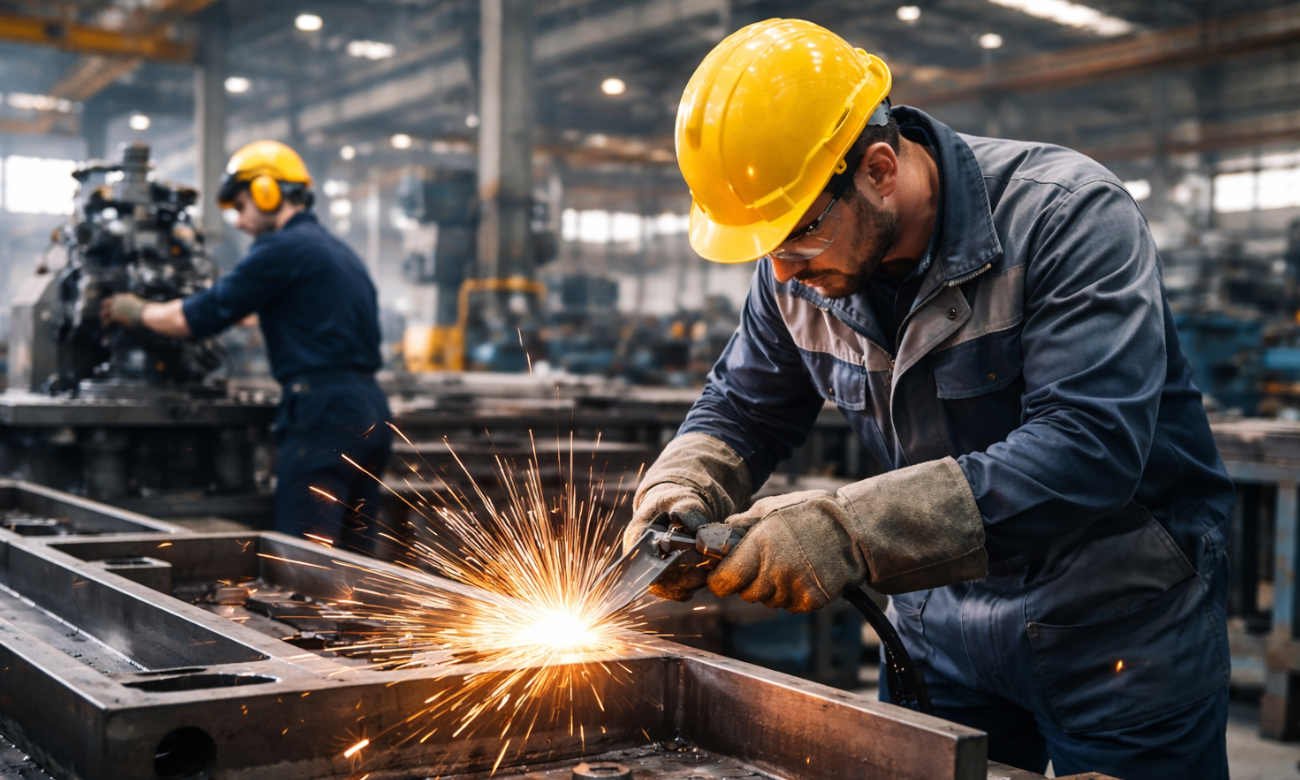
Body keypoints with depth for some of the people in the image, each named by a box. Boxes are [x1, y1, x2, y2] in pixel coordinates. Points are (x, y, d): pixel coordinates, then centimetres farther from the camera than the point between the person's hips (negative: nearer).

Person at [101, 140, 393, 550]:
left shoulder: (283, 249, -6)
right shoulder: (340, 251, 22)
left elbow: (195, 318, -4)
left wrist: (135, 311, 14)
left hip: (322, 413, -9)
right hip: (368, 412, 9)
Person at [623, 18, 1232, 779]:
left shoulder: (1069, 215, -23)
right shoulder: (797, 270, -6)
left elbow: (1086, 448, -34)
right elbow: (741, 409, 7)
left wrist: (849, 530, -41)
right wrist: (677, 494, -15)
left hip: (1120, 627, -4)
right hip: (941, 627, 5)